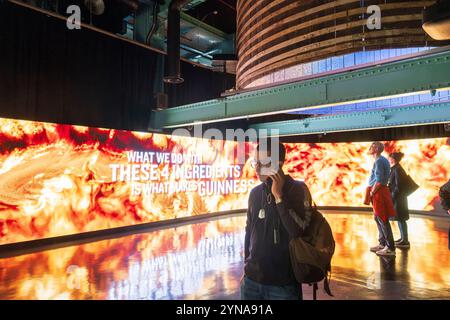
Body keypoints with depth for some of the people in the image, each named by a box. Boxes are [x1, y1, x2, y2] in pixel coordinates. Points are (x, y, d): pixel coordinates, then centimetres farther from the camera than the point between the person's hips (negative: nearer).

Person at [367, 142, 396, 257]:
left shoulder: (379, 161, -15)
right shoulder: (383, 160, 16)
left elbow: (379, 181, -21)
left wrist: (372, 192, -11)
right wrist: (372, 191, 15)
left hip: (379, 192, -10)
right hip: (379, 192, 10)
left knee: (383, 220, -6)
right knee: (378, 219, 17)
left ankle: (390, 248, -1)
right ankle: (382, 243, 26)